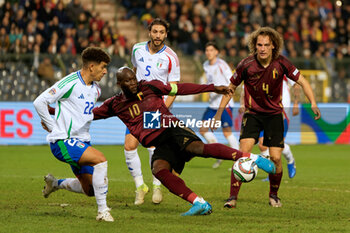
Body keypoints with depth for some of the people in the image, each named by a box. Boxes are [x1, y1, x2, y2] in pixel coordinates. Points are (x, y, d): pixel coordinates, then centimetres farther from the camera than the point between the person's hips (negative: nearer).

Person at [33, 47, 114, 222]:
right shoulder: (70, 83, -14)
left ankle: (55, 184, 34)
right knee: (100, 159, -28)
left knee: (90, 189, 6)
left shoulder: (96, 90, 12)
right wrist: (53, 127, -11)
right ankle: (102, 211, -21)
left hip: (81, 142, 9)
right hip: (62, 141, -9)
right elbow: (39, 102, -14)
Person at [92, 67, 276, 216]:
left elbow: (181, 88, 11)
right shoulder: (115, 105, 15)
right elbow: (90, 114, 25)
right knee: (158, 169, -31)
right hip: (159, 145, 2)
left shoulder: (149, 87, 10)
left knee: (198, 148, -33)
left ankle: (251, 157, -35)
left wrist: (212, 88, 8)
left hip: (173, 131, -2)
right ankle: (200, 204, -32)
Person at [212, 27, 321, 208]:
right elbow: (231, 87, 3)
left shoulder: (281, 63, -12)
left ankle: (273, 195, 21)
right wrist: (219, 112, 2)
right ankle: (233, 197, -17)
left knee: (275, 158, -5)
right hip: (252, 113, -1)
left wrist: (313, 104, -17)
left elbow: (302, 81, -3)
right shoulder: (246, 65, -13)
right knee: (243, 152, -20)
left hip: (274, 114, 1)